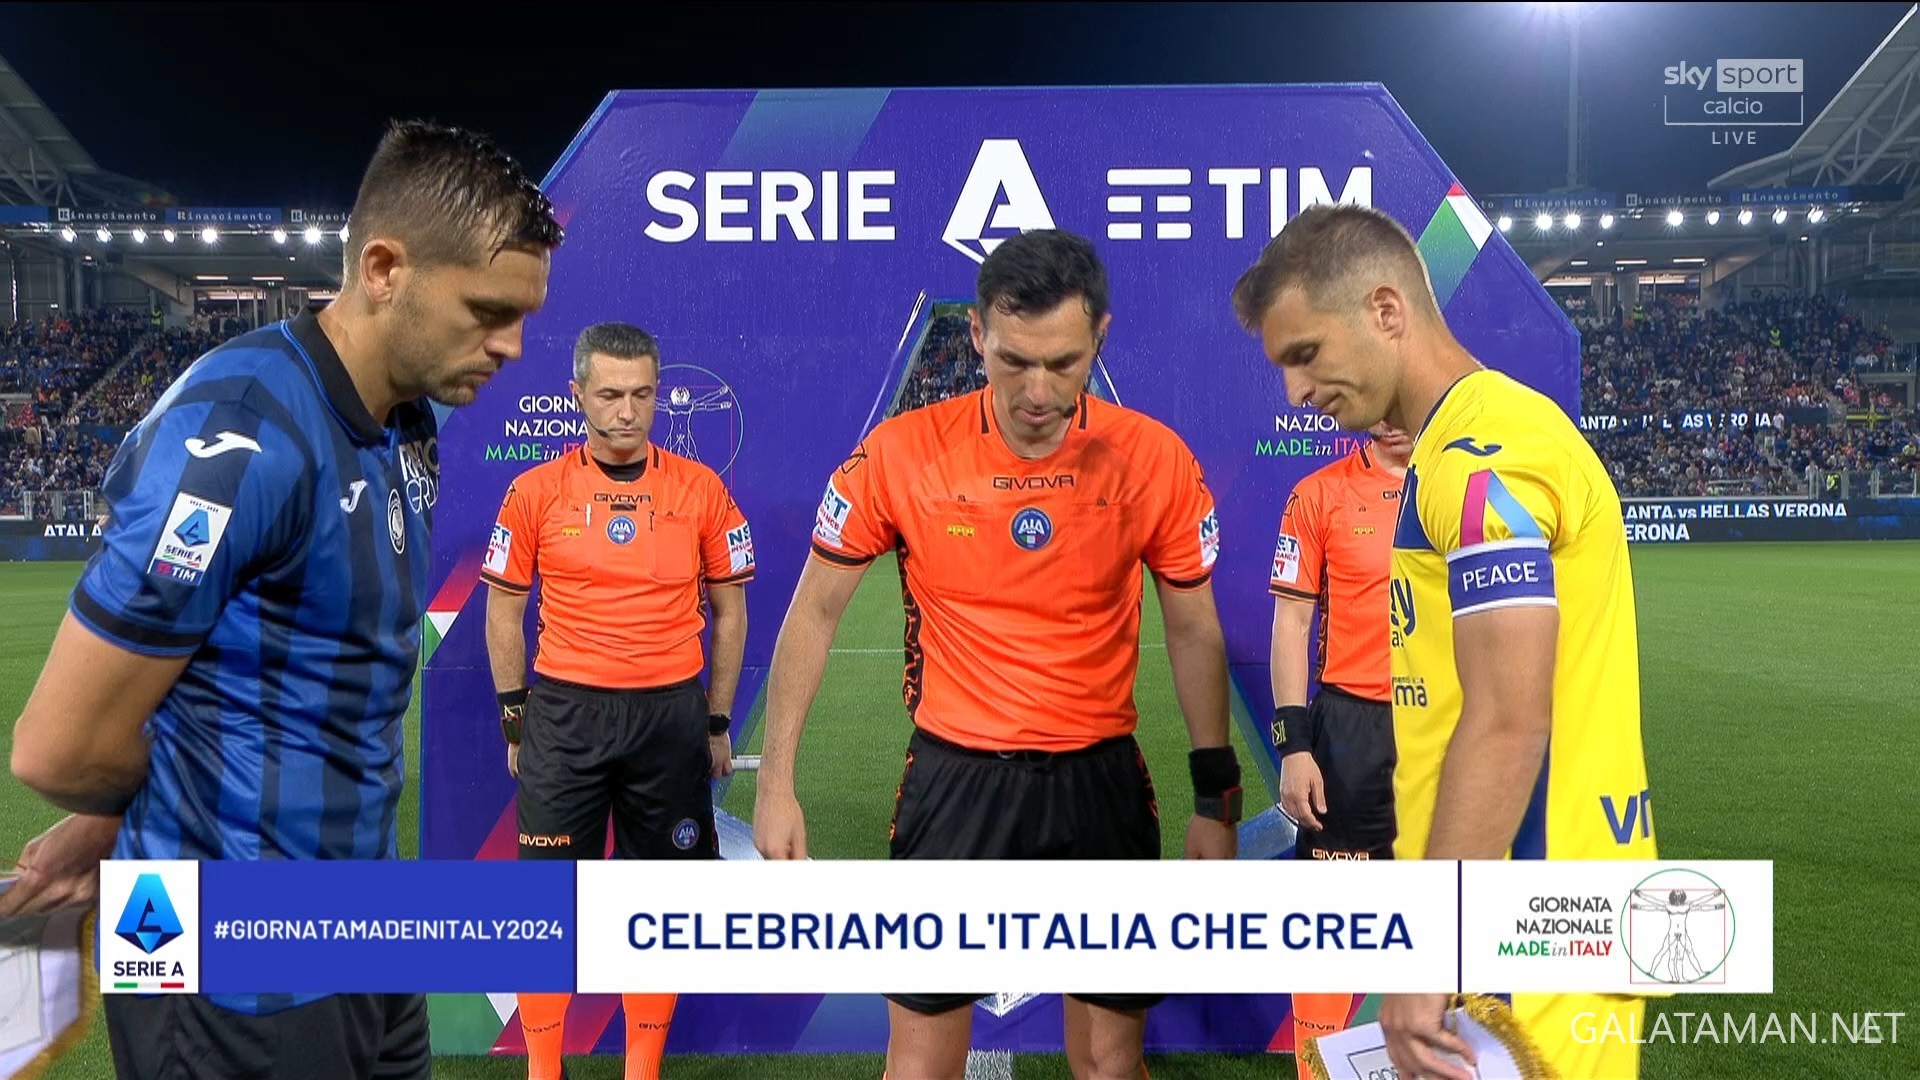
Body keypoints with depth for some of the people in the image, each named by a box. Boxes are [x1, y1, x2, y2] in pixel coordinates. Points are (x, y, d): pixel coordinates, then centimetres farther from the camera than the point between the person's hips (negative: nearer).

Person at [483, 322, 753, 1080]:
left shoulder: (701, 490, 0)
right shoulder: (536, 491, -1)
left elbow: (729, 611, 7)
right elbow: (504, 611, 6)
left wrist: (717, 724, 6)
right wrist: (516, 722, 5)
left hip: (672, 714, 1)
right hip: (564, 713, 0)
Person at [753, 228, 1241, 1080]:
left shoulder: (1155, 459, -8)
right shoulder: (900, 452, -11)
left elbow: (1193, 633, 4)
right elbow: (815, 611, 0)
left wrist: (1215, 798, 5)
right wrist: (776, 781, -1)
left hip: (1100, 779, 1)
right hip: (955, 776, -1)